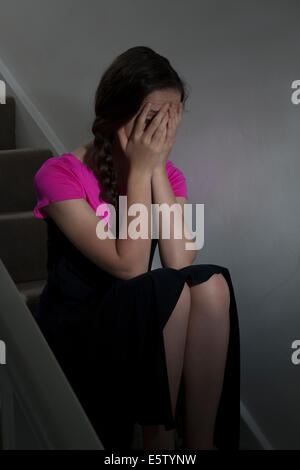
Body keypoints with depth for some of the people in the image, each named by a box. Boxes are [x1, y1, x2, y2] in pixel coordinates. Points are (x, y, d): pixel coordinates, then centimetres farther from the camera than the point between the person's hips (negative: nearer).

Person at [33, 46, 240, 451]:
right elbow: (128, 266, -22)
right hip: (76, 335, -5)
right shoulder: (60, 174, -14)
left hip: (146, 325, 5)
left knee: (211, 284, -24)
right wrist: (139, 171, -20)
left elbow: (179, 261, -15)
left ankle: (200, 442, -20)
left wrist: (157, 168, -16)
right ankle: (159, 441, -15)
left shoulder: (168, 175, 3)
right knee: (170, 289, -30)